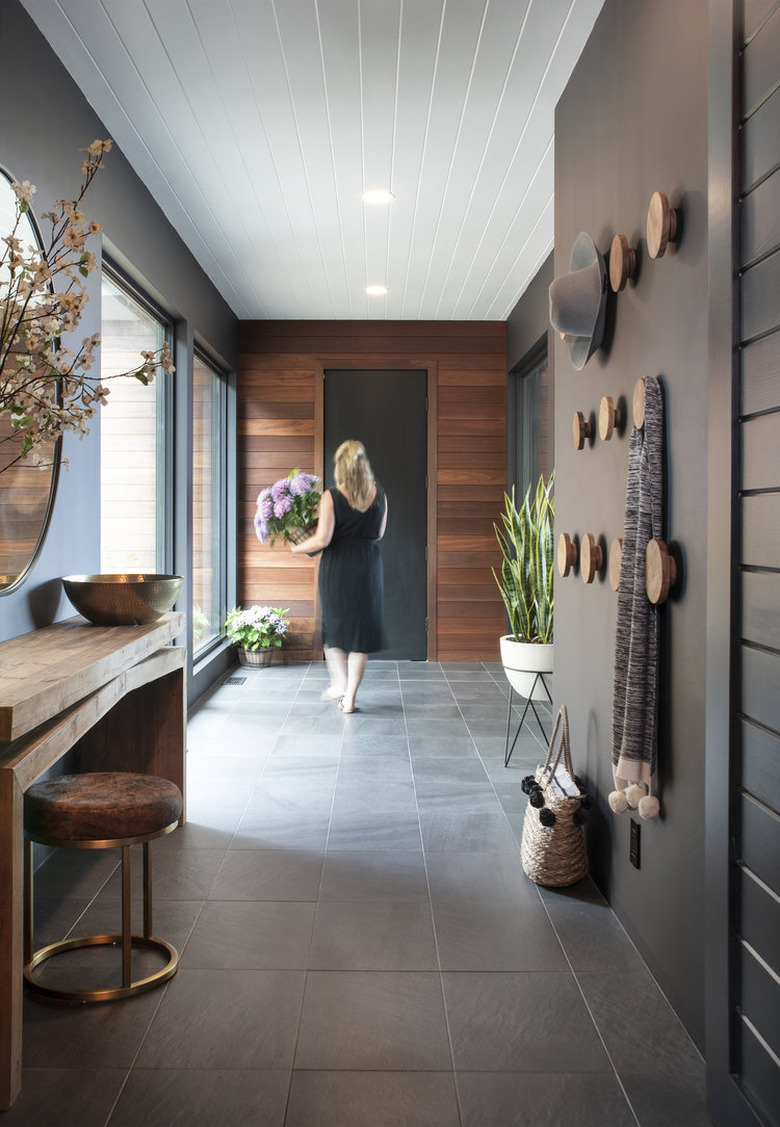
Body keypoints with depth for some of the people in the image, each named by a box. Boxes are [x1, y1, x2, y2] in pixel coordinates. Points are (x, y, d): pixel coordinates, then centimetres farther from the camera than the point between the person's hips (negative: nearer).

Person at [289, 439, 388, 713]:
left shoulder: (331, 497, -12)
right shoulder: (379, 495, 0)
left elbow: (322, 540, -15)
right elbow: (379, 535, 10)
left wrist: (296, 548, 1)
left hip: (337, 566, -2)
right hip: (369, 566, 3)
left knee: (334, 624, 18)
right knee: (361, 629, 7)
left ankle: (340, 683, 23)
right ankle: (349, 697, 9)